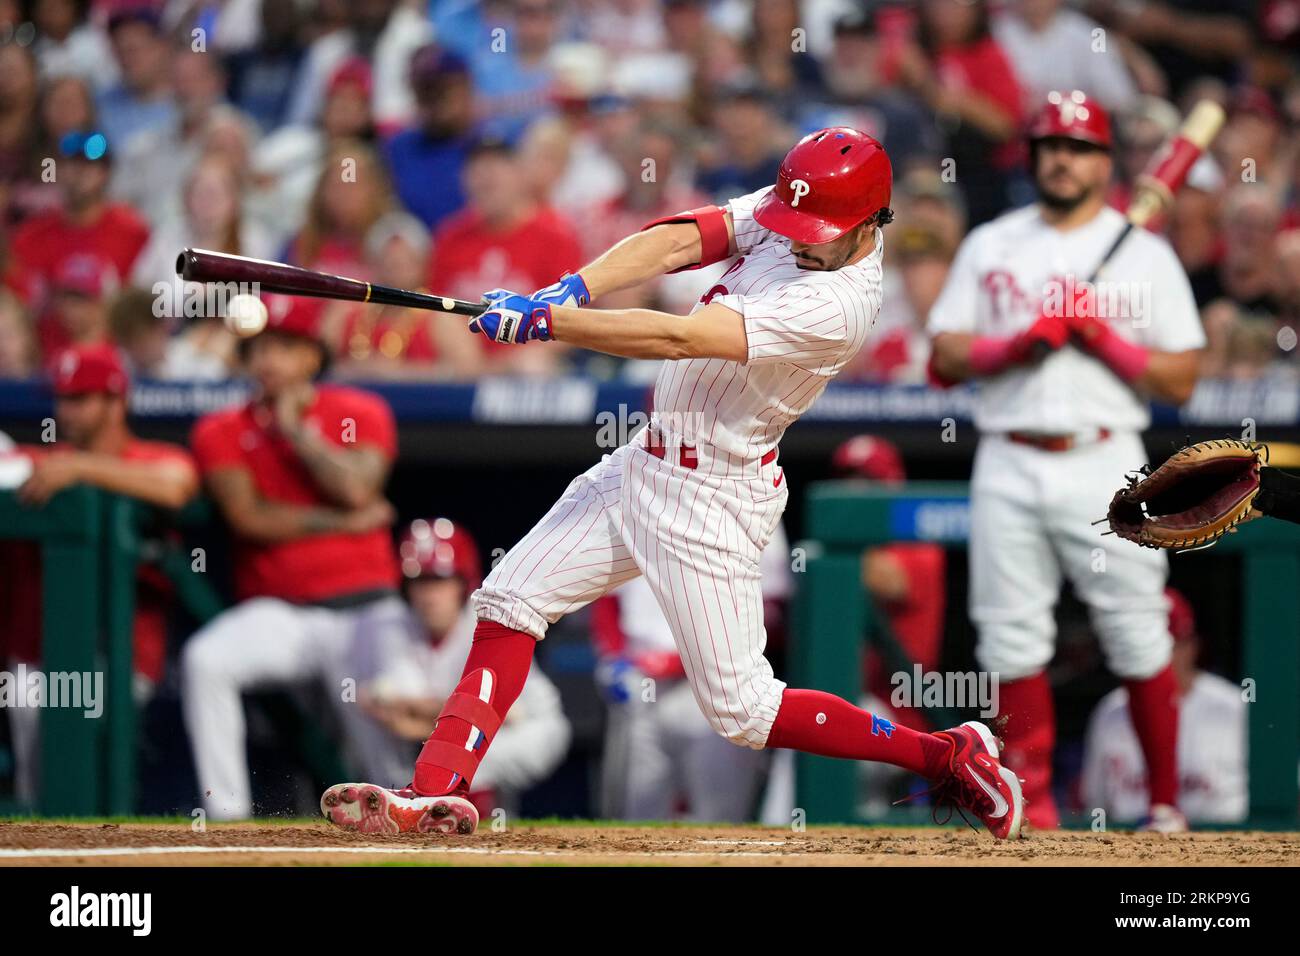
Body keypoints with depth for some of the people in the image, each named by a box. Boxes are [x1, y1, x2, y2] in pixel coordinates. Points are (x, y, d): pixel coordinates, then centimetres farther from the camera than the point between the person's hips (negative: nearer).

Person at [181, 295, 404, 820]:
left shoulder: (362, 413, 5)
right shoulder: (222, 431, 7)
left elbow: (357, 489, -14)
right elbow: (249, 518, -7)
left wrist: (294, 428, -7)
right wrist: (346, 521, -9)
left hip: (363, 607, -1)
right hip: (274, 613, 1)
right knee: (204, 660, -30)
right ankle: (226, 814, -27)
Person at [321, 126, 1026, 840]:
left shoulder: (839, 304, -27)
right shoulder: (783, 211, -3)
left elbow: (680, 338, -32)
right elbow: (677, 243, -13)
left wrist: (544, 321, -33)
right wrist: (570, 291, -29)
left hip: (713, 500, -9)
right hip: (645, 462, 9)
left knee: (741, 711, -5)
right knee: (509, 601, 3)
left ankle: (949, 756, 7)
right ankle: (438, 793, 2)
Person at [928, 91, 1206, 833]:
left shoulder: (1147, 255, 6)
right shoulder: (990, 247, 12)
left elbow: (1181, 381, 2)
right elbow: (945, 356, 6)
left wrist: (1101, 337, -11)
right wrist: (1024, 341, -9)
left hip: (1105, 465, -2)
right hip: (1009, 469, 2)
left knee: (1140, 642, -4)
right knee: (1014, 640, 1)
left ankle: (1166, 802, 5)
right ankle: (1033, 805, 9)